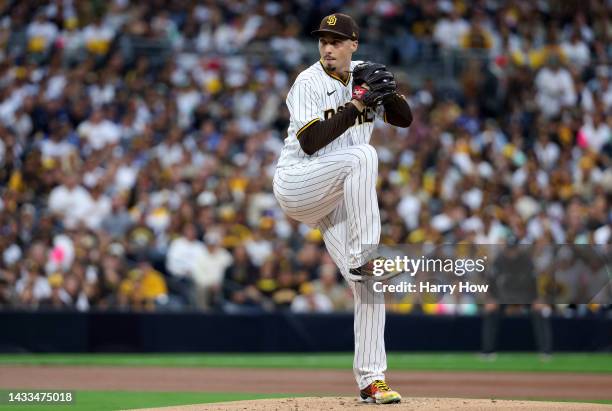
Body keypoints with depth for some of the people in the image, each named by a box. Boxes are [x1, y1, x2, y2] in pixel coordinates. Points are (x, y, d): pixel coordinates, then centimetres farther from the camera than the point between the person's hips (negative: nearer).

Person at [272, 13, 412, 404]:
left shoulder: (364, 76, 8)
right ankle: (362, 259, -32)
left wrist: (385, 91, -16)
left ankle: (371, 379, 4)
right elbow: (310, 142, -22)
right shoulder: (309, 83, -10)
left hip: (337, 201, 6)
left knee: (369, 282, -2)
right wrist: (359, 103, -23)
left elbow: (404, 118, 5)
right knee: (362, 155, -33)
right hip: (297, 184, -6)